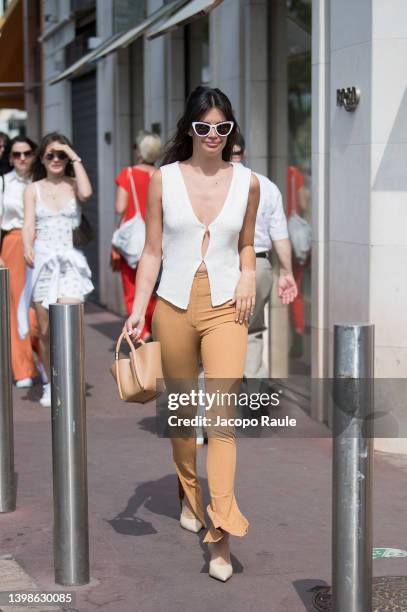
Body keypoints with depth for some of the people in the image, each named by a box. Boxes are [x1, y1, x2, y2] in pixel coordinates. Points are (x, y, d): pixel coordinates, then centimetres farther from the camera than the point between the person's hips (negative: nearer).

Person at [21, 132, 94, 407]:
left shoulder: (73, 185, 6)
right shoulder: (34, 189, 9)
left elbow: (86, 193, -17)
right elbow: (29, 223, -1)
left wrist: (76, 158, -8)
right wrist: (28, 247, -20)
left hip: (70, 261, -2)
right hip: (42, 261, 2)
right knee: (45, 330, 4)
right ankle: (51, 383, 18)